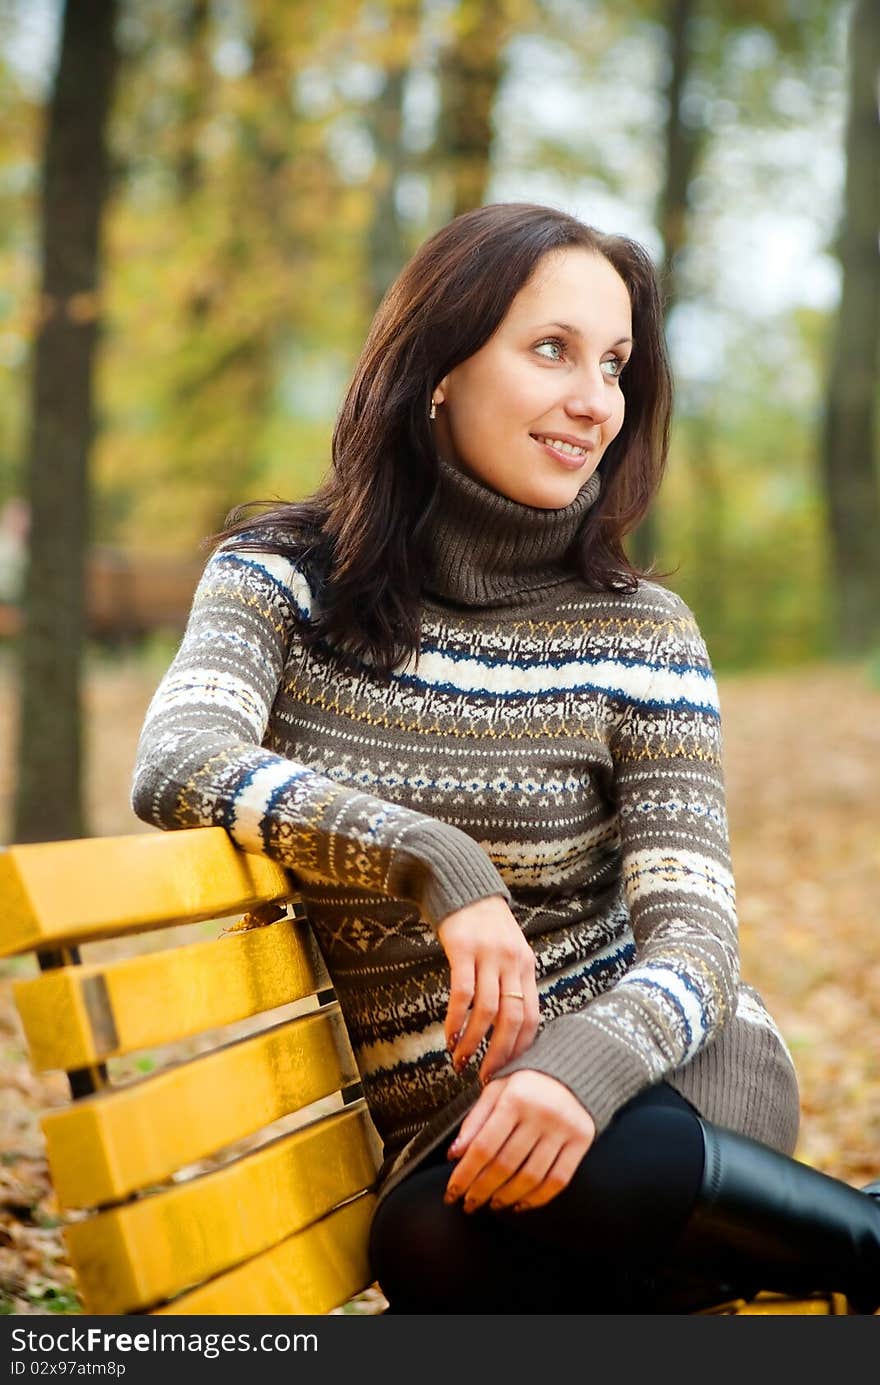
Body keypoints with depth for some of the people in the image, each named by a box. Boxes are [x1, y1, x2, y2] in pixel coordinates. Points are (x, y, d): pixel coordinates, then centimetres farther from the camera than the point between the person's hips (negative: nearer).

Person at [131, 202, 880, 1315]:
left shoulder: (637, 632, -2)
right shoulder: (282, 577, 0)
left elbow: (693, 939, -9)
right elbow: (178, 768, -19)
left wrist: (582, 1067, -31)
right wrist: (437, 868, -31)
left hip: (652, 1069, -1)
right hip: (428, 1121, 2)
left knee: (605, 1168, -38)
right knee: (441, 1253, -34)